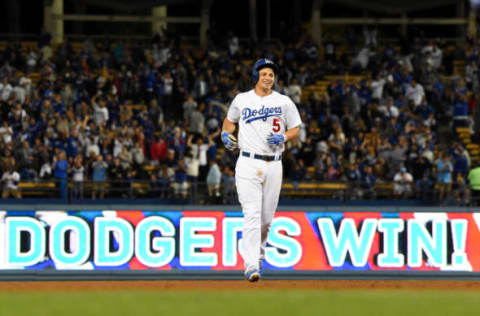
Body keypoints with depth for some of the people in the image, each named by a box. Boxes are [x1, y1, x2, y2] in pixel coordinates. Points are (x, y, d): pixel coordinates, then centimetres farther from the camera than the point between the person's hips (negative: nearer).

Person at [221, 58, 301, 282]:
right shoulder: (242, 100, 7)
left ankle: (258, 256, 32)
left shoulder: (284, 102, 7)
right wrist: (226, 133, 4)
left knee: (266, 218, 7)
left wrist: (283, 137, -10)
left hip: (273, 164, 2)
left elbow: (296, 130, 11)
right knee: (252, 215, -15)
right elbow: (230, 119, 25)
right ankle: (251, 265, -21)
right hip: (248, 164, -2)